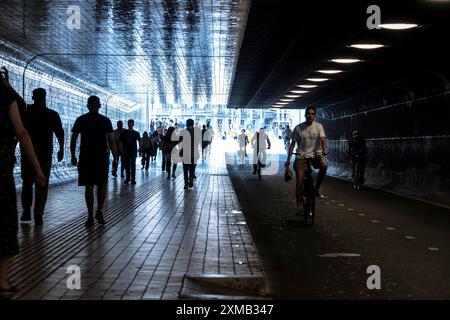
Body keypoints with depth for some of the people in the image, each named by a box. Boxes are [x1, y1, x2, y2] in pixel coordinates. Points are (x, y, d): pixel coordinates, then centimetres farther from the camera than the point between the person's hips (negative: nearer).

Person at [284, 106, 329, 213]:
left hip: (315, 155, 0)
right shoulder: (298, 128, -1)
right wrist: (288, 160, -4)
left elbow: (323, 139, -15)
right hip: (301, 157, 0)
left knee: (324, 165, -33)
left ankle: (316, 188, -13)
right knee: (299, 182, -10)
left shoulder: (318, 126, -1)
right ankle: (299, 205, 6)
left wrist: (325, 148, -38)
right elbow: (292, 144, 2)